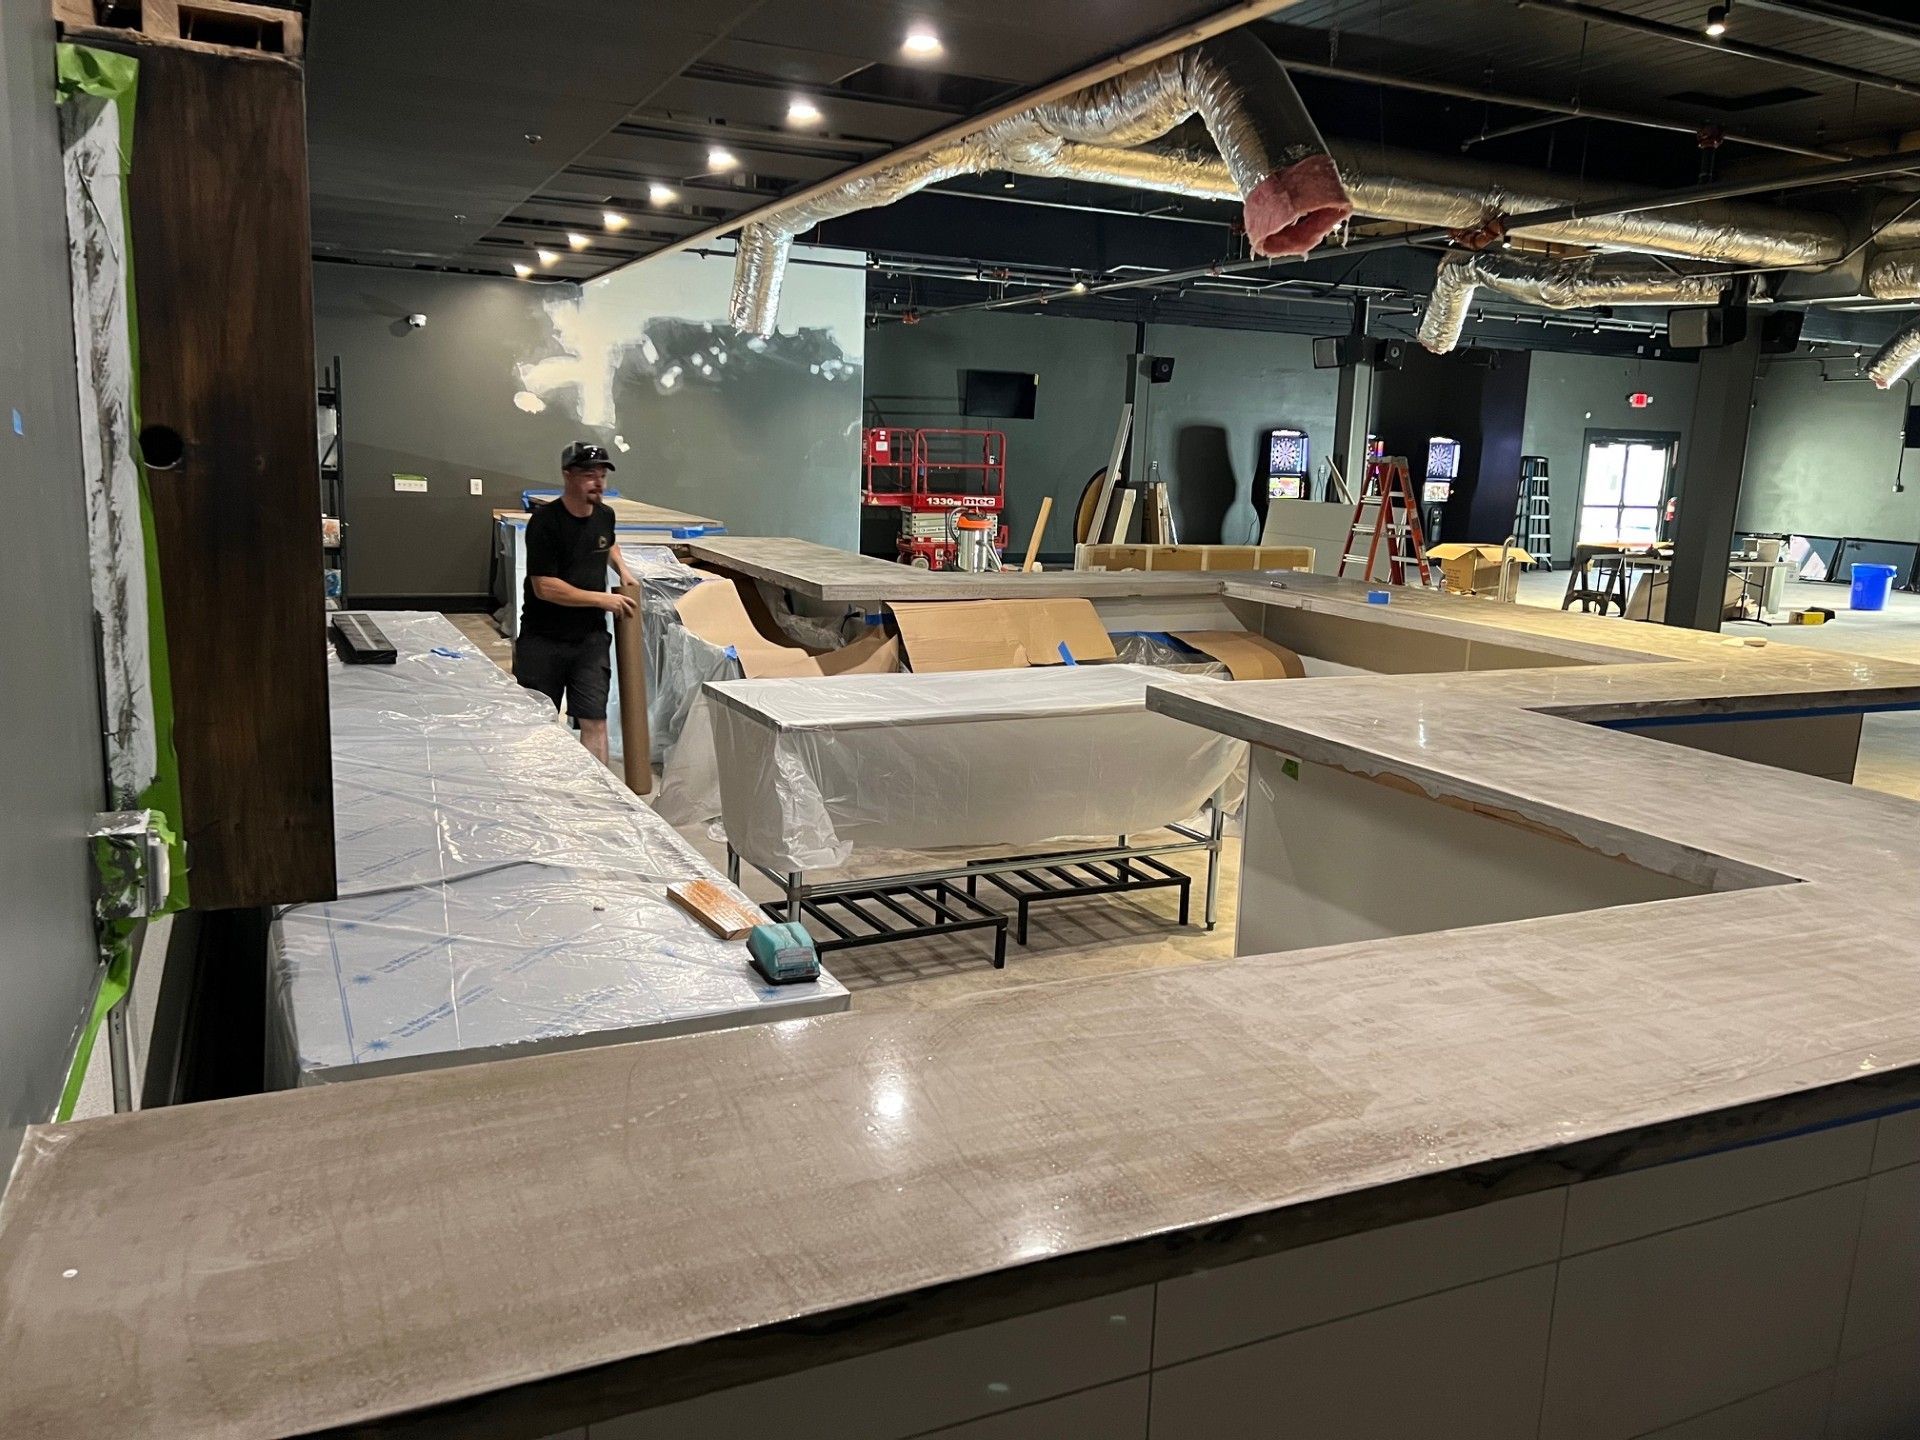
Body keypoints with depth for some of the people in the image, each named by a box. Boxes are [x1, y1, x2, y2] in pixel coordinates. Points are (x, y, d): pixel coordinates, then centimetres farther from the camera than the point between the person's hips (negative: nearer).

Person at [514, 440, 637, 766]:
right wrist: (602, 599, -17)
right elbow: (544, 587, -21)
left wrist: (621, 567, 9)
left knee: (595, 721, -4)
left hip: (590, 638, 4)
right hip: (542, 640, -4)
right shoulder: (545, 522, -16)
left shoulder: (605, 515, 3)